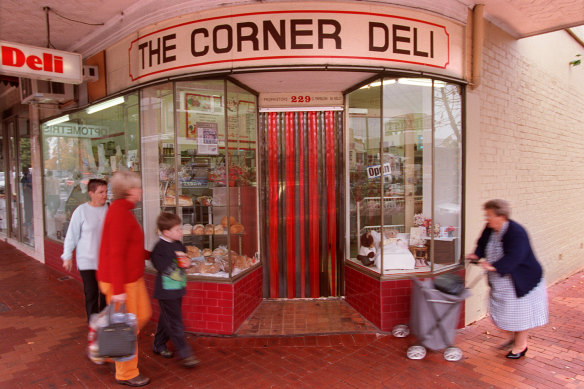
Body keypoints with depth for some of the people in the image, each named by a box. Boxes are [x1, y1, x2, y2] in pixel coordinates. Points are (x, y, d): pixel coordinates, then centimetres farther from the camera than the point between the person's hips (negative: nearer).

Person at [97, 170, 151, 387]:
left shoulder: (122, 210, 9)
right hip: (120, 281, -10)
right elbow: (116, 253, -25)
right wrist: (118, 290, -24)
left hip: (132, 277, 10)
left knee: (143, 315, 18)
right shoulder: (120, 213, -22)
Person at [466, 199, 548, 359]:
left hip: (522, 281, -8)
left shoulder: (517, 233, -28)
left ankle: (521, 345, 26)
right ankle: (514, 338, 39)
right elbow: (483, 244, 10)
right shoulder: (489, 229, -4)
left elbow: (513, 258, -37)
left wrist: (494, 266, -45)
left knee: (520, 312, 6)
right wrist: (476, 254, -10)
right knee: (503, 310, 16)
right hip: (500, 282, 8)